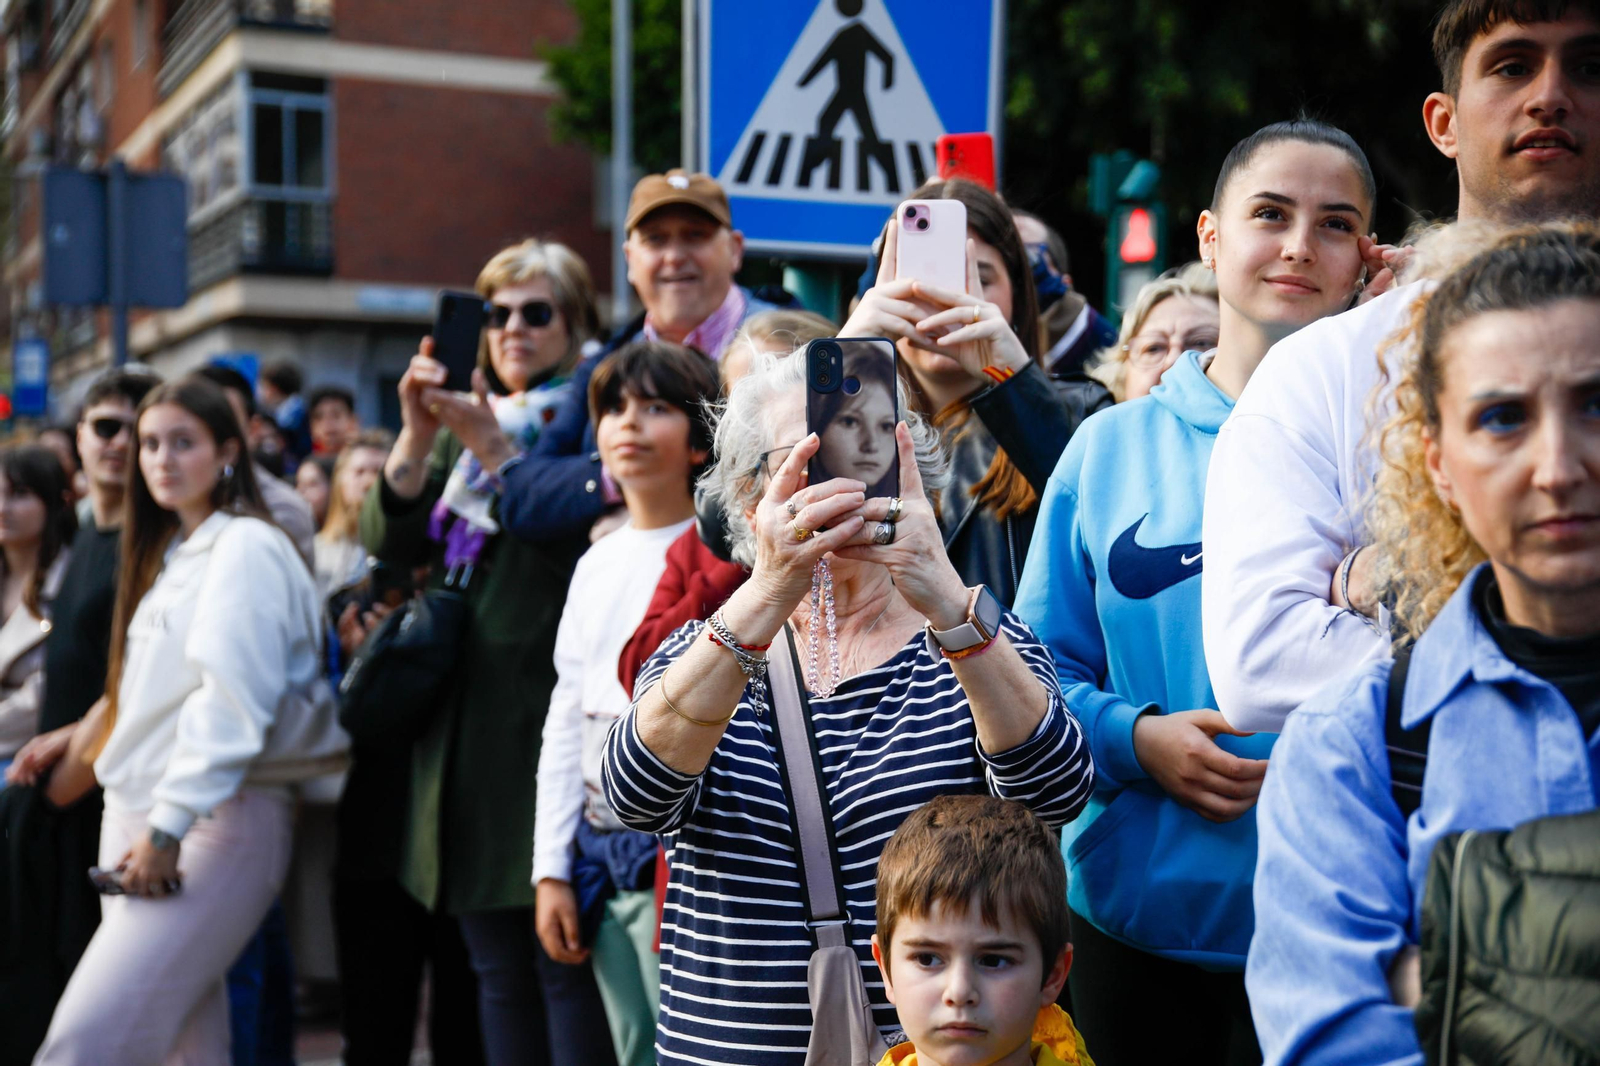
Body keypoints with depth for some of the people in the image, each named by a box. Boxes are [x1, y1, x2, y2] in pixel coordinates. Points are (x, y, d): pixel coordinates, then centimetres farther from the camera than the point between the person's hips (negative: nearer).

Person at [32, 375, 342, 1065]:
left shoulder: (245, 547, -9)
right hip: (140, 818, 8)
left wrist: (169, 826, -21)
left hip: (213, 824, -8)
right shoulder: (170, 552, 19)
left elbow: (231, 699, -18)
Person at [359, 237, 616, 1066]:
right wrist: (418, 432, -7)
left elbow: (575, 530, -16)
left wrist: (491, 445, -21)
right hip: (465, 716, 7)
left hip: (548, 710, -6)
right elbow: (391, 541, 7)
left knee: (564, 961, -4)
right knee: (497, 969, 11)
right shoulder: (461, 423, 18)